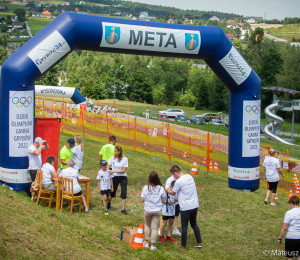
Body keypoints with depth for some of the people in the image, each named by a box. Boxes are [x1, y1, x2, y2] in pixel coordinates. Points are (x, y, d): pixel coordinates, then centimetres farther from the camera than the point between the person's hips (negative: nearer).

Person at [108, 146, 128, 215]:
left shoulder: (125, 159, -10)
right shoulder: (113, 158, -3)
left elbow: (124, 170, -12)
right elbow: (108, 167, 1)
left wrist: (114, 171, -19)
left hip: (123, 177, -2)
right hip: (115, 177, 2)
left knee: (124, 193, -8)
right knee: (112, 192, 11)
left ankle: (123, 209, -1)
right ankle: (109, 203, 40)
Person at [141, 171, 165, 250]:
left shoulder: (146, 188, -10)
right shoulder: (160, 188, -8)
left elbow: (142, 200, -7)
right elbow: (163, 200, -4)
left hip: (148, 210, 0)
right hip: (157, 210, 0)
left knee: (147, 225, 21)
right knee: (154, 227, 6)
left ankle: (146, 242, 24)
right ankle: (153, 245, 11)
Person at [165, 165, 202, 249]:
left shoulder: (179, 181, -17)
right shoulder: (190, 177, 5)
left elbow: (173, 193, -2)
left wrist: (166, 189, 19)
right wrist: (179, 198, 25)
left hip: (186, 207, -7)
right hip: (195, 205, 7)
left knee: (184, 226, 7)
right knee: (194, 224, 20)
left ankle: (183, 245, 18)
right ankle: (199, 242, 22)